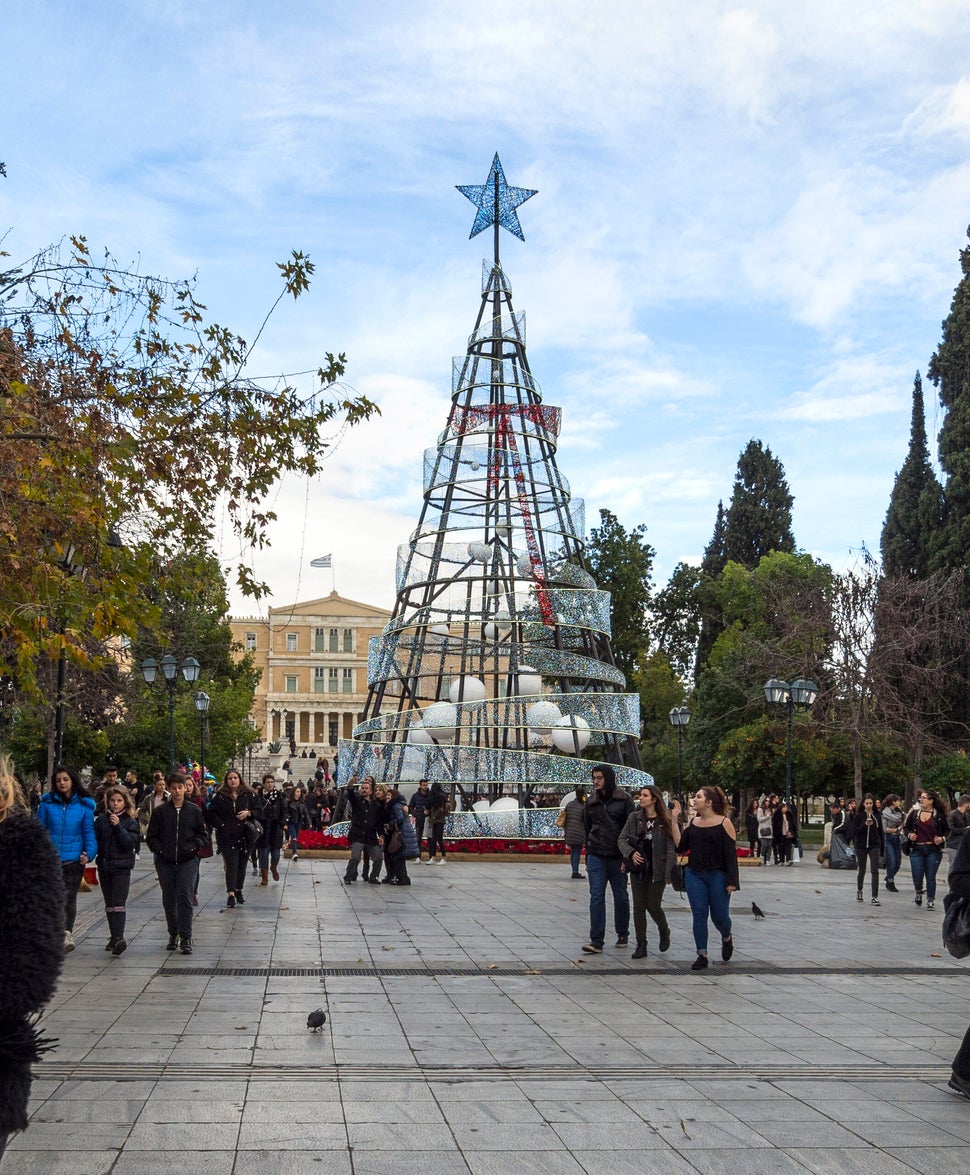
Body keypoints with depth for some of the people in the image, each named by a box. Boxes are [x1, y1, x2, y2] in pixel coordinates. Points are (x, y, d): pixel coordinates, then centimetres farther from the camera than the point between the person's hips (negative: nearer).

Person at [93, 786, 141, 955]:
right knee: (109, 904, 12)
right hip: (104, 866, 4)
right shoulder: (101, 820, 7)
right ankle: (114, 937, 21)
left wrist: (118, 826, -18)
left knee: (118, 903, -13)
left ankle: (119, 937, -20)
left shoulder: (130, 822, 0)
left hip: (122, 866, -4)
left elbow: (130, 843, -12)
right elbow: (94, 840, 7)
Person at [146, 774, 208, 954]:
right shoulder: (160, 812, 4)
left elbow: (203, 835, 9)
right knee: (169, 900, 9)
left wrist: (194, 846, -6)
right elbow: (151, 836, 7)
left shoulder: (194, 811, 4)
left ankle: (186, 937, -8)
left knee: (185, 897, -10)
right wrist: (159, 850, -7)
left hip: (188, 861, -2)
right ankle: (173, 933, 25)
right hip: (165, 862, 2)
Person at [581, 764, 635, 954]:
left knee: (621, 897, 9)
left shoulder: (624, 800, -1)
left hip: (617, 857, -2)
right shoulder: (591, 802, 11)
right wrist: (587, 858, 14)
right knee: (596, 897, -6)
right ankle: (596, 941, -9)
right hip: (596, 856, 2)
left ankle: (622, 934, 28)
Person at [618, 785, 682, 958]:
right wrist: (631, 853, -10)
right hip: (638, 868, 3)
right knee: (639, 906, 2)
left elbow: (676, 843, -10)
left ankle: (664, 931, 32)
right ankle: (641, 945, 10)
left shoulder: (665, 820, -4)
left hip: (657, 870, -3)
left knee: (653, 906, 0)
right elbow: (622, 839, 3)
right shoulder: (634, 817, 6)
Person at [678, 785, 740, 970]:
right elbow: (680, 846, 4)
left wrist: (732, 881, -13)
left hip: (717, 875, -4)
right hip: (694, 875, 4)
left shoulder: (724, 823, -7)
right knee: (699, 914, 0)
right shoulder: (693, 823, 9)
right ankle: (702, 955, 5)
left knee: (719, 915, 3)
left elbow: (731, 853, -9)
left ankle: (727, 938, 36)